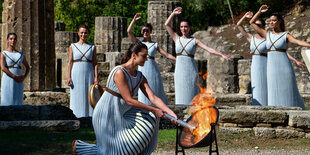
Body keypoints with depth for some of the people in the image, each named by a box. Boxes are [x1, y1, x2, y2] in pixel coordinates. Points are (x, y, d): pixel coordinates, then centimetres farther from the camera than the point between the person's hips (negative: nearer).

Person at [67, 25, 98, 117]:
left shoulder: (92, 47, 8)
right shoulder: (73, 47, 7)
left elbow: (95, 63, 6)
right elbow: (70, 63, 5)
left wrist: (96, 77, -3)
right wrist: (69, 77, -2)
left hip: (89, 75, 0)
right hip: (76, 75, 0)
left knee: (88, 97, -1)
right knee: (77, 98, -1)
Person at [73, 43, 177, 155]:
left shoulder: (140, 77, 2)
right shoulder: (120, 72, -23)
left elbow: (153, 98, -5)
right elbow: (129, 100, -24)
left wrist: (172, 114, -18)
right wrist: (154, 110, -22)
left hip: (120, 114, 8)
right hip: (106, 115, -8)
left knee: (149, 117, -4)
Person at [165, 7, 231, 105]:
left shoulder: (194, 41, 3)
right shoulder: (177, 39, 9)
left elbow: (208, 49, -5)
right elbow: (167, 24, 6)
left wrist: (221, 55, -16)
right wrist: (173, 13, 0)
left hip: (191, 70, -2)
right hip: (179, 70, 2)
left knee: (191, 94, -2)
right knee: (181, 94, 2)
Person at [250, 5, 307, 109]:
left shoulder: (285, 35, 1)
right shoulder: (267, 34, 13)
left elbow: (299, 42, -14)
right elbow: (252, 22, 16)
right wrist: (260, 11, 8)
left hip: (284, 67, -3)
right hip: (272, 68, 3)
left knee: (288, 92, -2)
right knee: (275, 94, 0)